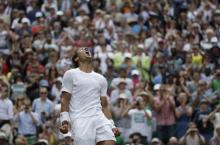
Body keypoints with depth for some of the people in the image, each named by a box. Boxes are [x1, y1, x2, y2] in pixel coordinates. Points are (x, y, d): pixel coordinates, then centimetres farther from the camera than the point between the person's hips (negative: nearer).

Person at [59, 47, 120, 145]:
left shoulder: (101, 79, 22)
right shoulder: (71, 74, 9)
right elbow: (65, 100, 3)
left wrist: (111, 126, 11)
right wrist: (65, 122, -10)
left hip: (100, 118, 4)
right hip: (80, 120, -4)